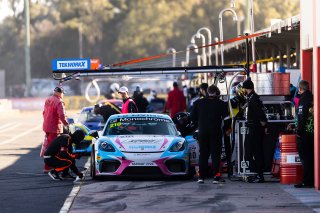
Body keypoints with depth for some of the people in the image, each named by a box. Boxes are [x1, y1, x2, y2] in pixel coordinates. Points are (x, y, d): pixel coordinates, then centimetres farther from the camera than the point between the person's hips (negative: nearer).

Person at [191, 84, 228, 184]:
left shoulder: (198, 102, 2)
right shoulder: (221, 104, -5)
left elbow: (193, 117, 5)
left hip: (202, 132, 2)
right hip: (216, 132, -2)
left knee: (203, 154, 9)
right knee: (215, 154, 2)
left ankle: (201, 176, 5)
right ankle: (216, 177, -3)